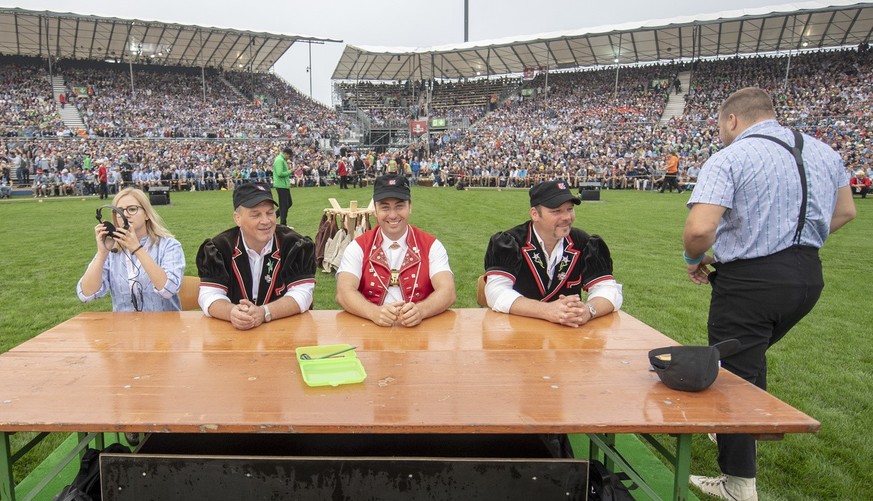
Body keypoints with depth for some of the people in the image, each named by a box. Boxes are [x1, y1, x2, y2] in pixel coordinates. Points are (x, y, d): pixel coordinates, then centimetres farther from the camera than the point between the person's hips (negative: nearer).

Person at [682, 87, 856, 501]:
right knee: (752, 357, 28)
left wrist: (694, 258, -5)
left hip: (750, 280, -7)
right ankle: (747, 427, 43)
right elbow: (845, 211, 19)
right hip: (808, 274, 8)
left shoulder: (728, 159, -15)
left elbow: (699, 229, -26)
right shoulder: (823, 152, 8)